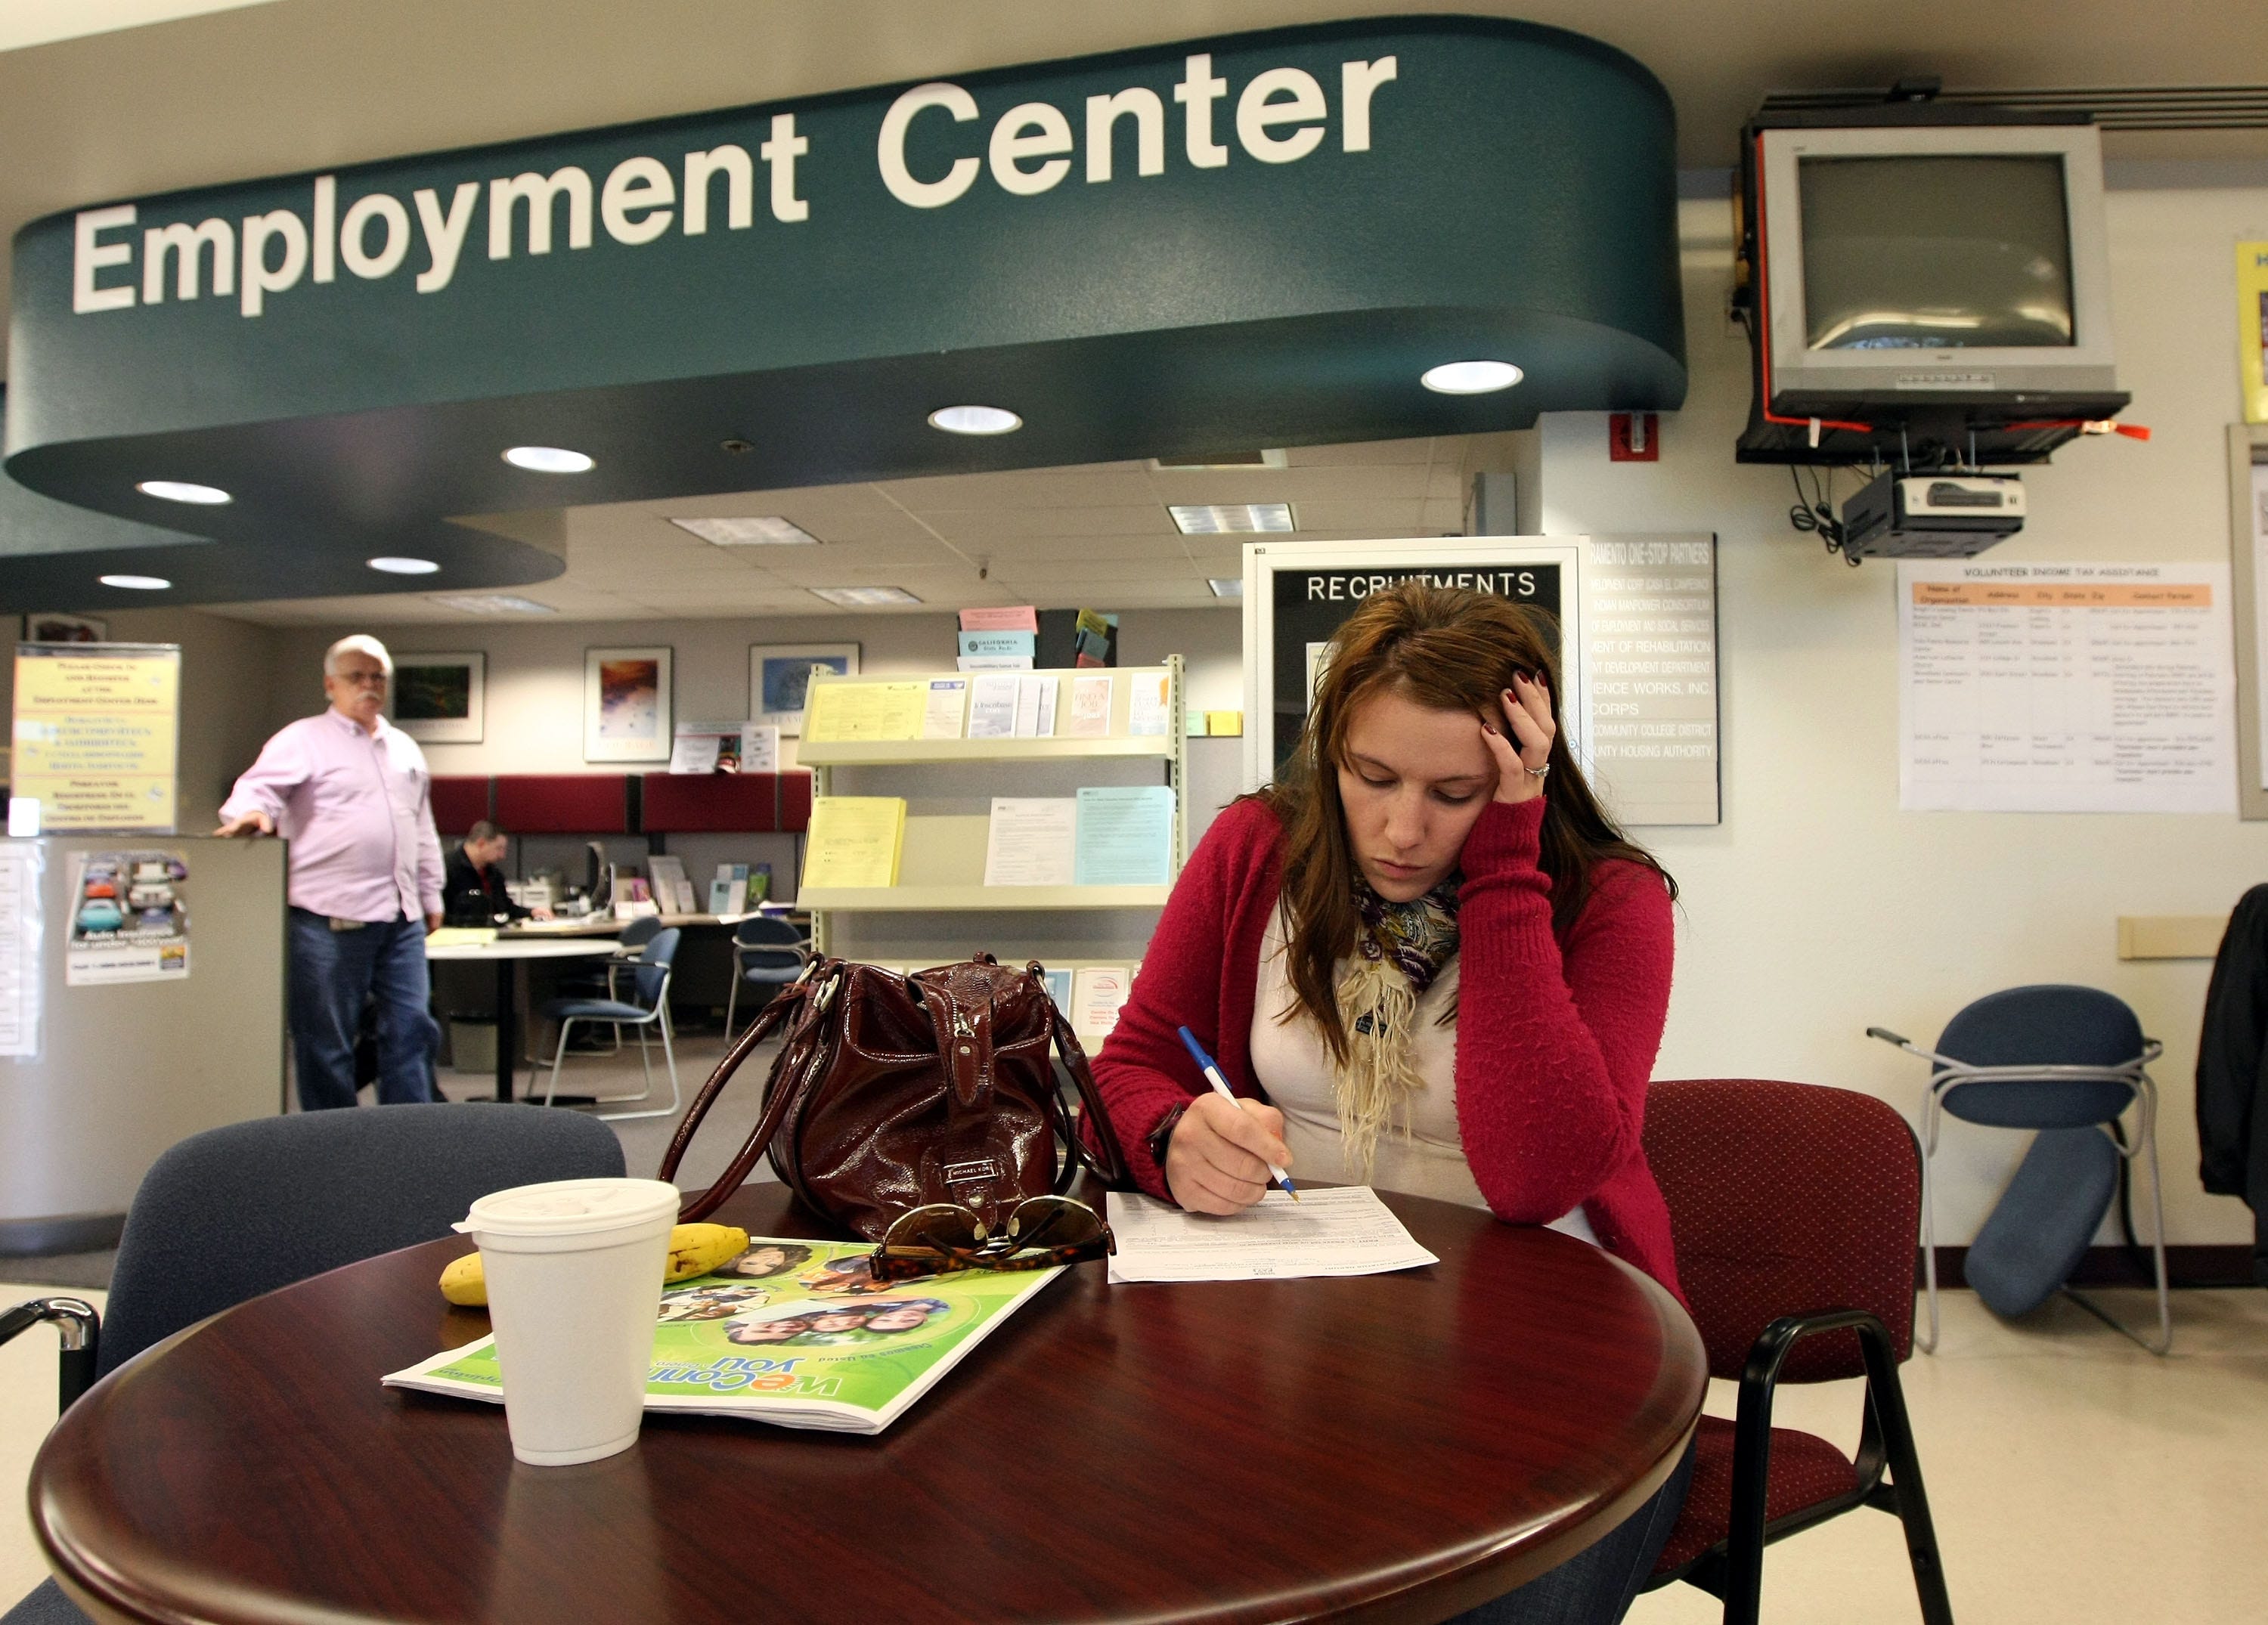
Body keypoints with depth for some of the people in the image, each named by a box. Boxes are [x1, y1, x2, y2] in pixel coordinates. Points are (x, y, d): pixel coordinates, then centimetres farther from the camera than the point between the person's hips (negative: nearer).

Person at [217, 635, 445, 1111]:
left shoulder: (405, 748, 20)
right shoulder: (304, 740, 1)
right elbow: (259, 784, -13)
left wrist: (431, 895, 23)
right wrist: (251, 811, -36)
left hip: (401, 917, 6)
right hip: (331, 917, -6)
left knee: (412, 1028, 5)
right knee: (327, 1040, 2)